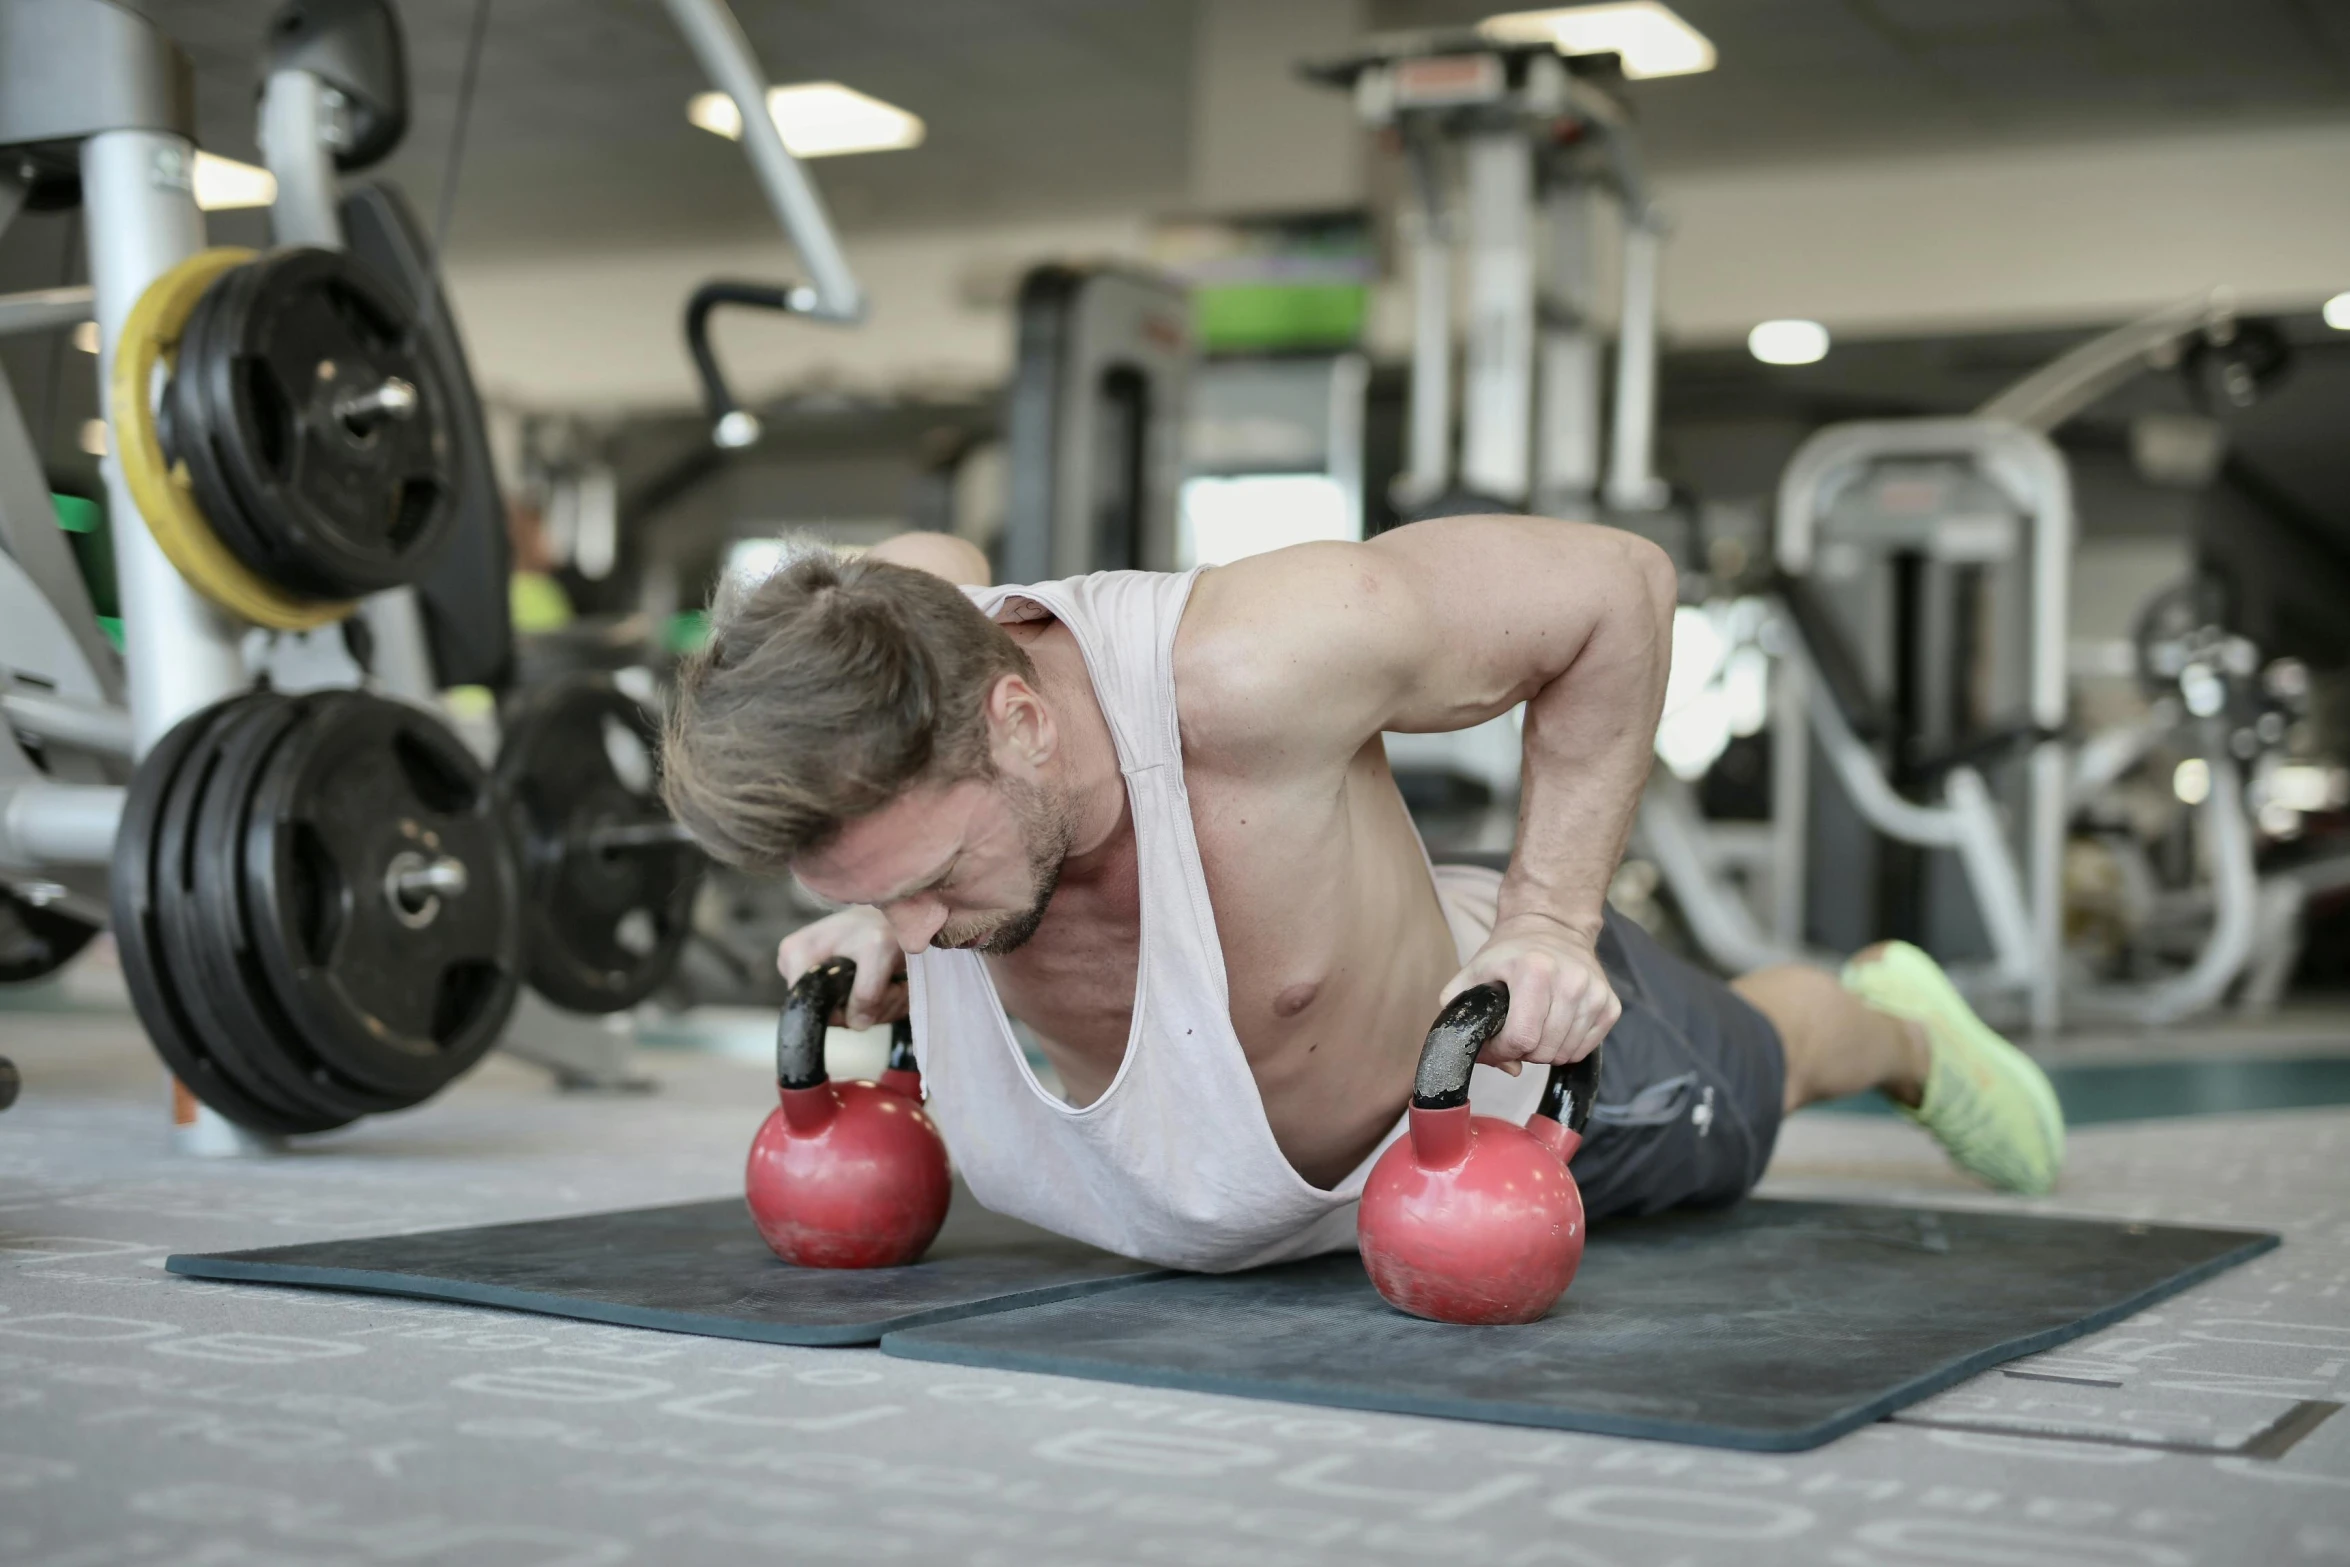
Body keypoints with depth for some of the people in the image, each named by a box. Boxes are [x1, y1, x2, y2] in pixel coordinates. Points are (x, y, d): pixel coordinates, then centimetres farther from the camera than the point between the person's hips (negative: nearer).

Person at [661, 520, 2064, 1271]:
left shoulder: (1250, 667, -48)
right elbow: (939, 564, -6)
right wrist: (880, 913, -16)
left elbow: (1615, 586, -32)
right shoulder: (881, 709, -34)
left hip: (1524, 1059, -3)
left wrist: (1549, 917, -33)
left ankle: (1896, 1022, 65)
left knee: (1737, 1093, 31)